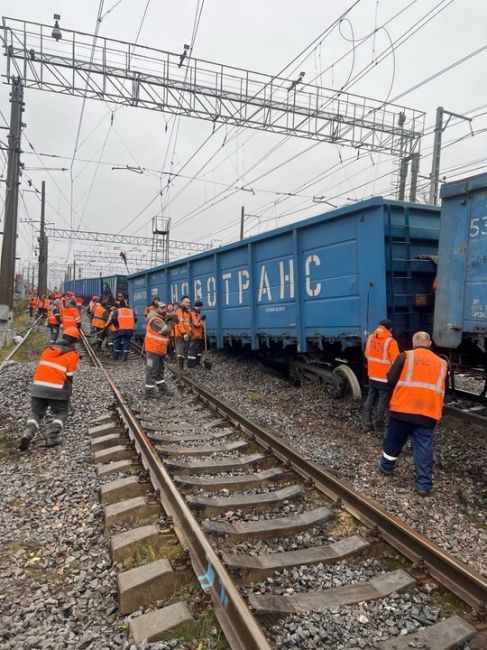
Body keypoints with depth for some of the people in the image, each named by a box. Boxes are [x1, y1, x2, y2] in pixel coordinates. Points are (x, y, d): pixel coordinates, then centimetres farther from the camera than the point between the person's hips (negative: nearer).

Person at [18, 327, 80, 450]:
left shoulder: (49, 348, 14)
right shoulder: (72, 354, -1)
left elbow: (40, 368, 20)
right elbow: (69, 377, -1)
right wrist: (67, 394, 10)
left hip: (38, 387, 4)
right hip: (56, 389, -4)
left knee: (36, 413, 17)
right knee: (61, 413, 16)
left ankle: (28, 433, -11)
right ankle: (52, 437, -6)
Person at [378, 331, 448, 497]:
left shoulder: (405, 356, 0)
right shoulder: (441, 363, 12)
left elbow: (391, 380, -1)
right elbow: (442, 387, 20)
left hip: (403, 408, -2)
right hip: (428, 412, 2)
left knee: (394, 440, 17)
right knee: (423, 448, 5)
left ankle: (386, 466, 35)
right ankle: (424, 485, 6)